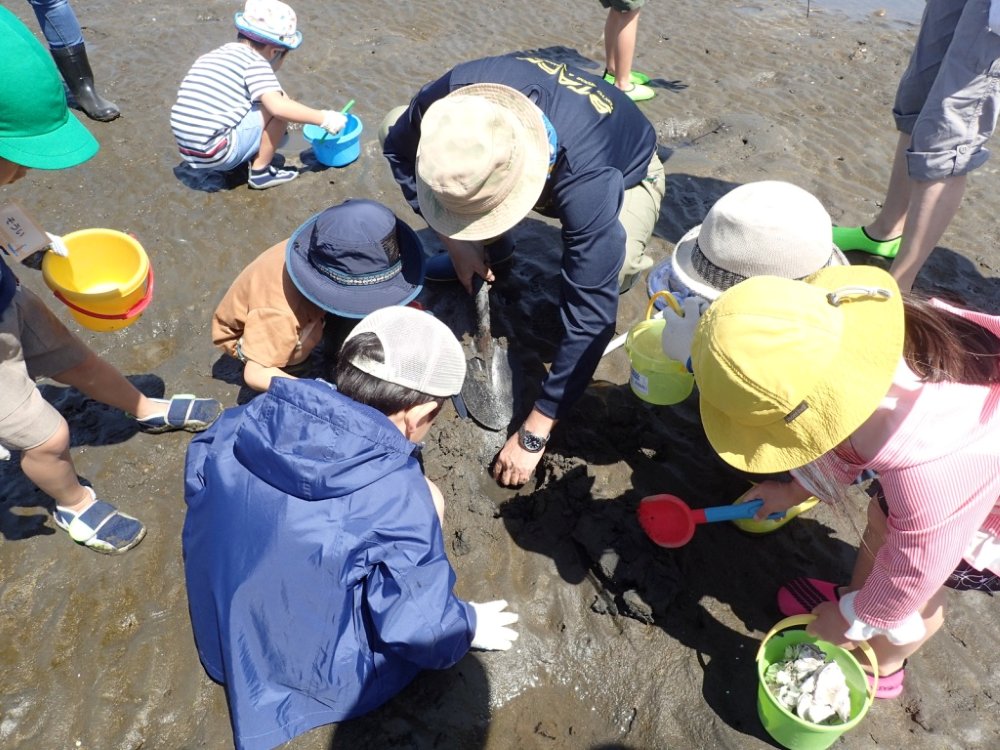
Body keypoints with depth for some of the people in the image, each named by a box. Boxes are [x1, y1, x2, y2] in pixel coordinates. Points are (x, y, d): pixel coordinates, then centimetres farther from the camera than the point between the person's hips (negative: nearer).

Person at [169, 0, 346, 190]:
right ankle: (261, 172, 1)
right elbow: (278, 107, -22)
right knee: (279, 107, -4)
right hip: (217, 153, -9)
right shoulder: (255, 63, -8)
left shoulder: (216, 55, 17)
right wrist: (323, 118, -13)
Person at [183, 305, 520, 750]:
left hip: (221, 643, 6)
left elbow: (199, 487, 6)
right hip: (317, 675, -5)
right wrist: (469, 626, 2)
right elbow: (417, 625, -20)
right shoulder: (397, 496, -30)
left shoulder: (247, 421, -14)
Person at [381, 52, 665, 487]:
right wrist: (454, 240, -20)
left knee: (613, 266, -41)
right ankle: (487, 246, 4)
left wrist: (533, 435, -37)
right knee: (394, 127, -12)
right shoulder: (453, 94, -34)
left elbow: (590, 318, -42)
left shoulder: (588, 181, -46)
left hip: (624, 171, -4)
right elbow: (398, 146, -12)